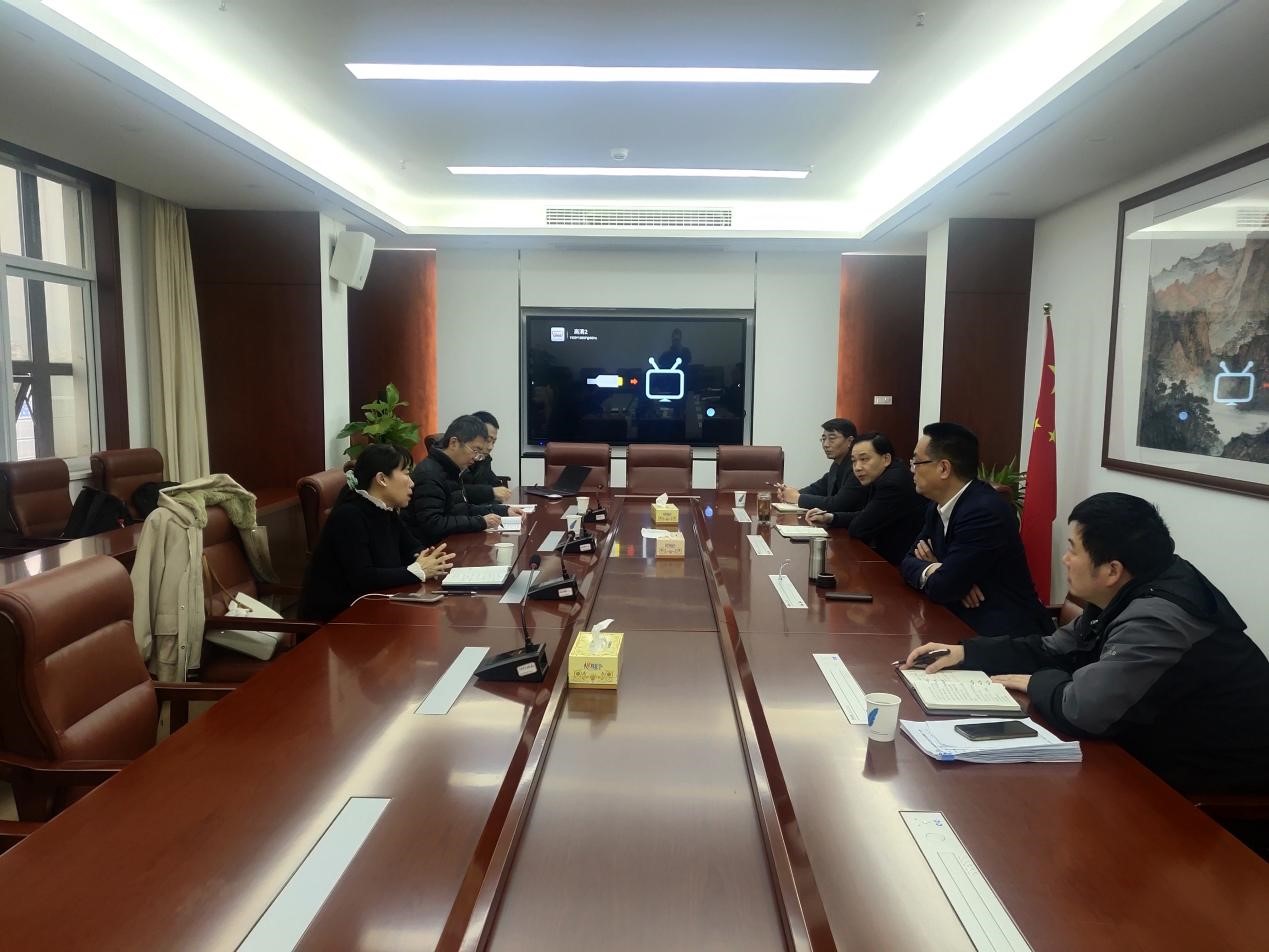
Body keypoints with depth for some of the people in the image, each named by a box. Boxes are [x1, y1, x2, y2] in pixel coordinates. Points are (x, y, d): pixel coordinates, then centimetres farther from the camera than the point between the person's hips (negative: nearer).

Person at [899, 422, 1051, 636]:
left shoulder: (985, 511, -23)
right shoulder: (939, 507, 5)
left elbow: (942, 588, -23)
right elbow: (909, 560, 7)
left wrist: (931, 570, -2)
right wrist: (931, 570, -14)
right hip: (965, 623, 8)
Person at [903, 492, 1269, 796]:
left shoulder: (1158, 622, -32)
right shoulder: (1127, 596, 0)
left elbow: (1081, 710, -34)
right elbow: (1053, 650, 8)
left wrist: (1038, 684, -12)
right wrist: (965, 653, -2)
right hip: (1176, 761, 8)